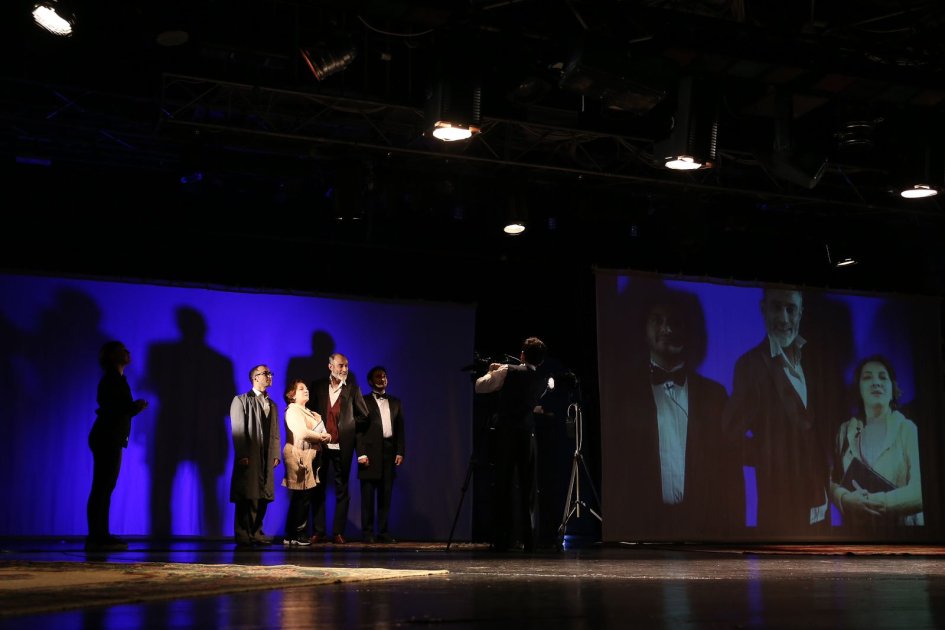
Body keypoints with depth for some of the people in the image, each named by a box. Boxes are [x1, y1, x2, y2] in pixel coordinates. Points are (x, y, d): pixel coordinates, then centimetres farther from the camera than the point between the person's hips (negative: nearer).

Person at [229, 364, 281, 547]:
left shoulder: (272, 405, 19)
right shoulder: (241, 401, 1)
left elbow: (275, 433, 15)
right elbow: (238, 430, -7)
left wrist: (276, 455, 4)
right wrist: (242, 456, -14)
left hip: (266, 459, 5)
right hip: (249, 458, -5)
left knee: (263, 496, 4)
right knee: (246, 497, -4)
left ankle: (256, 533, 13)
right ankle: (243, 535, 2)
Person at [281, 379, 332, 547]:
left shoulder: (309, 412, 24)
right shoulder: (292, 411, -5)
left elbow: (322, 432, 18)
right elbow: (302, 432, -17)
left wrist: (324, 436, -4)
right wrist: (322, 436, -5)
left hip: (310, 456, 9)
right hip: (299, 456, -9)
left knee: (305, 497, 7)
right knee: (300, 497, -9)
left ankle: (299, 534, 11)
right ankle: (292, 536, -5)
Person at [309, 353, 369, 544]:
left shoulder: (352, 389, 3)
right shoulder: (318, 386, 5)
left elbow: (364, 415, 11)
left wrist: (349, 427, 7)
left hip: (342, 446, -1)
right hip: (320, 444, 1)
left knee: (341, 490, 2)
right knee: (318, 489, 4)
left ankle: (338, 532, 5)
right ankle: (319, 531, 10)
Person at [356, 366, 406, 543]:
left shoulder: (395, 402, 18)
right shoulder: (364, 401, 5)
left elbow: (400, 429, 14)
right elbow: (358, 429, -1)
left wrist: (400, 452, 4)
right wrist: (361, 453, -10)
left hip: (389, 451, 4)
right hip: (370, 452, -3)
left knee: (385, 494, 3)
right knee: (368, 494, -2)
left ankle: (383, 532, 7)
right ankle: (367, 533, 2)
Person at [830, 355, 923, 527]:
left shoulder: (908, 430, -5)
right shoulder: (846, 431, 4)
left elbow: (920, 491, -13)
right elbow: (832, 482, 2)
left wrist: (879, 502, -21)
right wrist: (846, 499, -16)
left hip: (901, 528, -2)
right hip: (856, 528, 2)